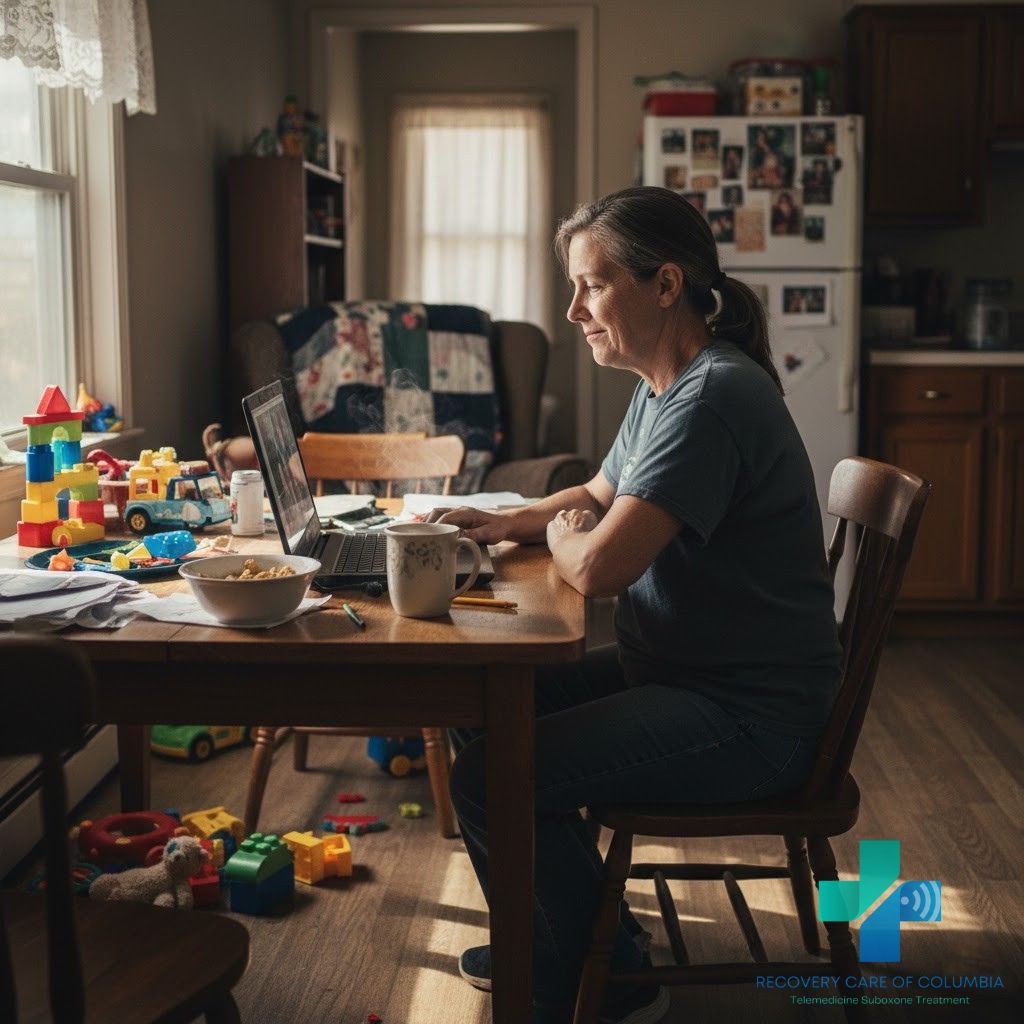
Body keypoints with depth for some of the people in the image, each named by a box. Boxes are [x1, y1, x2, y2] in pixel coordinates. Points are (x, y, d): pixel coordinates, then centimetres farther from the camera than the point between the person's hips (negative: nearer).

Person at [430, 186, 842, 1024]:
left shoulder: (713, 398, -24)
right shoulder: (664, 387, 8)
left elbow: (596, 565, -31)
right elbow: (598, 496, 25)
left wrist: (562, 535, -7)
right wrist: (506, 522, 7)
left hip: (750, 717, -10)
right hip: (677, 671, 10)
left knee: (490, 777, -17)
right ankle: (588, 926, 25)